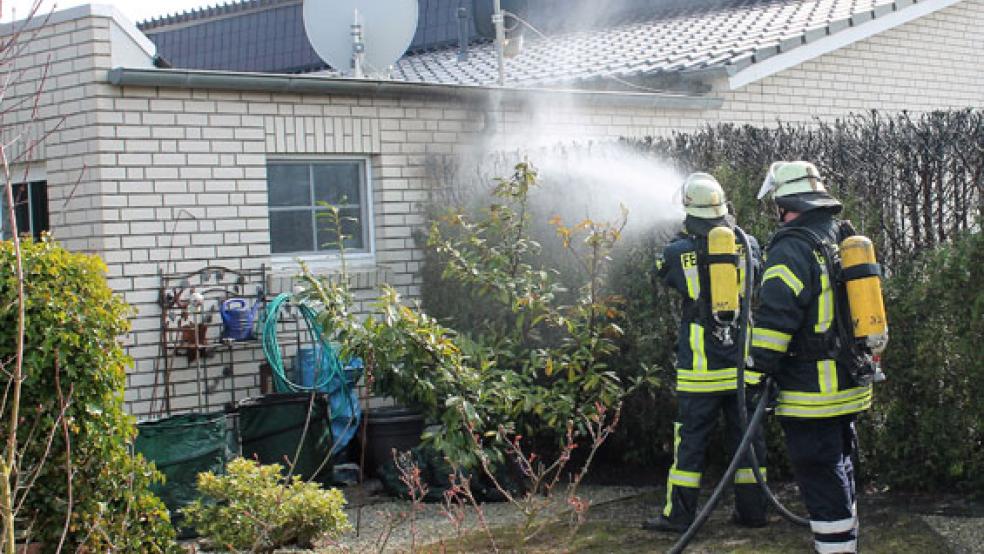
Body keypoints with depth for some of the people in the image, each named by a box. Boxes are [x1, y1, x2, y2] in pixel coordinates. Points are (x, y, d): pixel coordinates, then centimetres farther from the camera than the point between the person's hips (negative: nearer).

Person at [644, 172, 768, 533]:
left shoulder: (680, 252, -10)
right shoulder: (748, 245, -4)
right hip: (745, 365, 2)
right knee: (747, 437, 13)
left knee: (691, 441, 5)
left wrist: (685, 234, 19)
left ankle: (679, 515, 10)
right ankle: (752, 510, 20)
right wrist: (729, 226, 24)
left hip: (701, 370, -2)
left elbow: (662, 271, 11)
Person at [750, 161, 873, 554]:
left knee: (821, 481, -3)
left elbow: (775, 318, -21)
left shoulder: (792, 248, -16)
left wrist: (761, 371, -14)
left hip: (811, 393, -9)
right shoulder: (846, 239, 11)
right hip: (849, 386, 9)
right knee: (838, 469, 21)